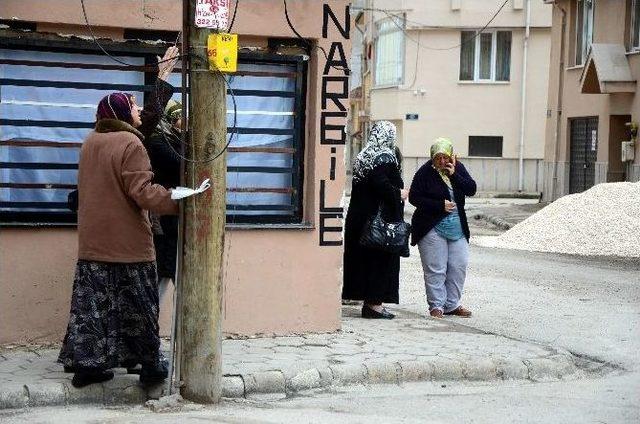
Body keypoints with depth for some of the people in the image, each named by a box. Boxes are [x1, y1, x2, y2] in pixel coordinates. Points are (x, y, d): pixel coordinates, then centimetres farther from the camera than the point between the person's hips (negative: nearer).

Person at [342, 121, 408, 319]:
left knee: (364, 257, 10)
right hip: (382, 218, -8)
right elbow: (381, 184, -25)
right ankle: (374, 302, -1)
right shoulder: (385, 157, -13)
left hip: (358, 216, 8)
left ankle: (368, 301, 16)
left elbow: (360, 186, 13)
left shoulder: (363, 157, 12)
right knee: (382, 258, -2)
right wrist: (399, 193, -11)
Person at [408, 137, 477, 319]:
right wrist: (440, 205, -16)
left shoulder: (458, 168, 5)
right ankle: (436, 305, 5)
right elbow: (414, 197, -10)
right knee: (435, 269, -5)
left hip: (457, 227, 5)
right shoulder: (425, 172, -8)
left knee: (459, 266, 5)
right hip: (432, 228, -5)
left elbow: (472, 189, -3)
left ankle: (452, 305, 15)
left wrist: (454, 175, -17)